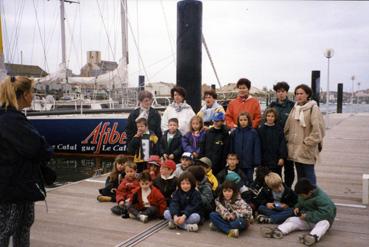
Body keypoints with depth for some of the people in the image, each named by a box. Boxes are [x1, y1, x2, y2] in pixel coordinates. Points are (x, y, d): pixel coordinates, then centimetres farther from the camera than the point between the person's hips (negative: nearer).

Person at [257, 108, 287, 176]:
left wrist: (282, 157, -9)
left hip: (277, 161, 0)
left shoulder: (279, 129, 0)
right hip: (264, 161, 0)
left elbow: (283, 144, -2)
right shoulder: (261, 129, -1)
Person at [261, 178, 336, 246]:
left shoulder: (321, 198, -24)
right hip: (306, 219, 6)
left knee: (324, 223, -38)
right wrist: (297, 207, -3)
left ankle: (313, 236, -67)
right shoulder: (303, 196, 0)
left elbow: (326, 213, -32)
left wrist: (307, 216, -27)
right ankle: (278, 231, -41)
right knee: (291, 220, -13)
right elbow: (300, 203, 21)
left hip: (321, 220, -6)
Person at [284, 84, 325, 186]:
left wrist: (308, 143, -15)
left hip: (307, 150, -6)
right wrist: (288, 140, 7)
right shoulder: (295, 108, 10)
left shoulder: (313, 108, -9)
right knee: (299, 174, 16)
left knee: (309, 174, 1)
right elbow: (287, 127, 15)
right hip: (295, 149, 6)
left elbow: (318, 129, -16)